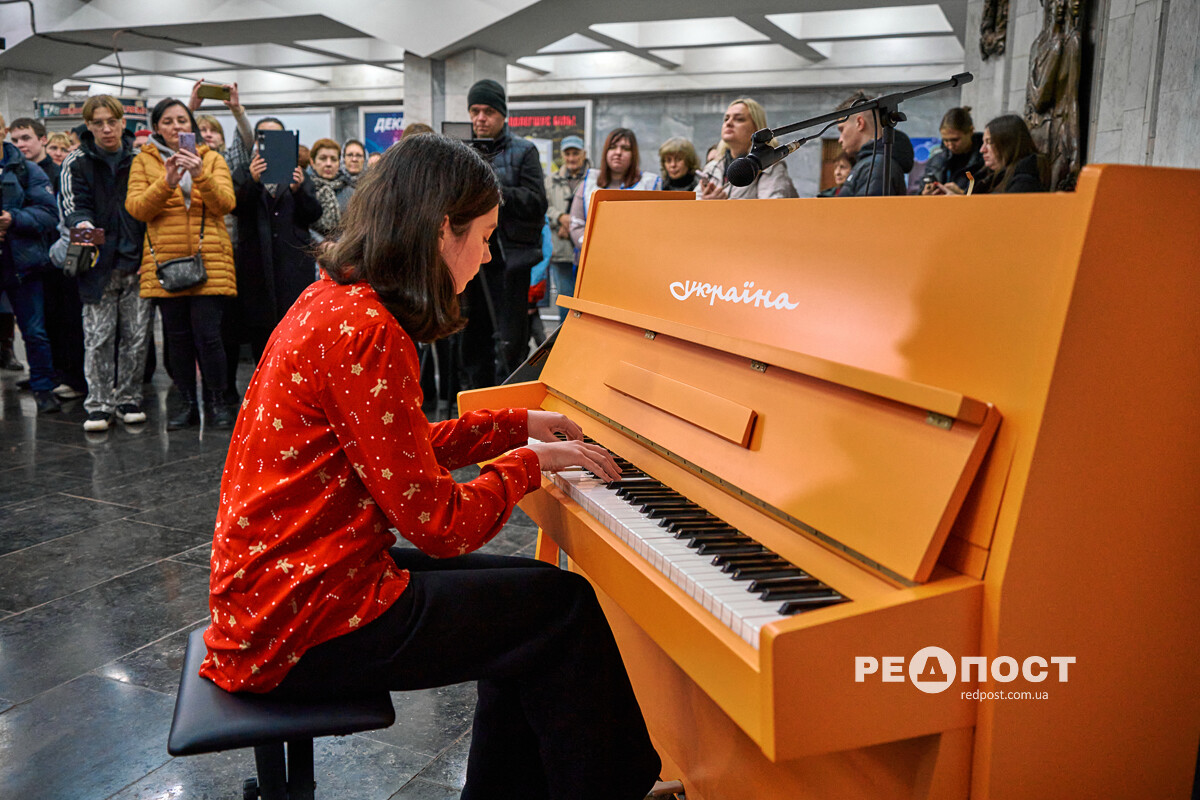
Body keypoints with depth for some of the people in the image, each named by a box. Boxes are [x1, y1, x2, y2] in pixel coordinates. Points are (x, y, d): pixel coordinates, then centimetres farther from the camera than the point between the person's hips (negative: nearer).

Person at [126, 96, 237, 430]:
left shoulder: (212, 159, 10)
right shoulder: (144, 162, 11)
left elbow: (226, 204, -3)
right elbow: (136, 208, -2)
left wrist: (201, 176, -19)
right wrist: (166, 182, -17)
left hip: (209, 261, -1)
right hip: (165, 261, 2)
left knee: (208, 335, -7)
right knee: (177, 337, 5)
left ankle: (217, 402, 9)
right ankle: (188, 404, 17)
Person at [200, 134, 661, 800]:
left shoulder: (333, 300, 7)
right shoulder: (365, 332, -24)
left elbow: (401, 450, 18)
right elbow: (439, 525, -21)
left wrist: (518, 425, 19)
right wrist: (528, 461, -5)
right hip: (301, 625, -10)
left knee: (527, 595, 15)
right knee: (564, 607, -5)